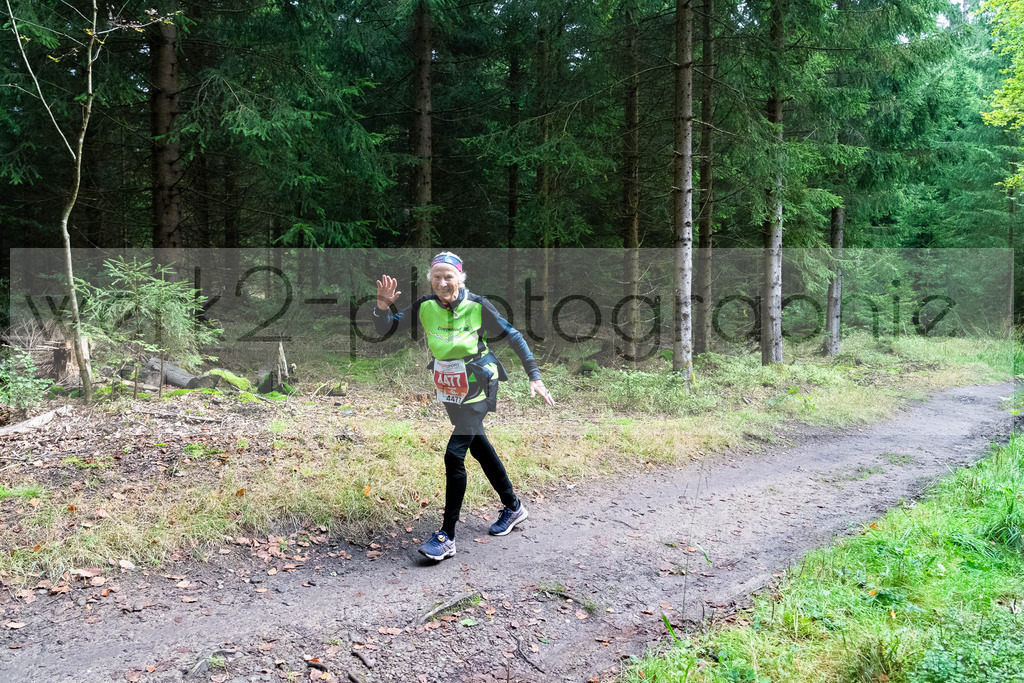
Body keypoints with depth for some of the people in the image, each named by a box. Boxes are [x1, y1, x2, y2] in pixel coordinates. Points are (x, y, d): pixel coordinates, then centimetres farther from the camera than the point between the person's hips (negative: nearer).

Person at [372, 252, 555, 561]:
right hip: (448, 390, 5)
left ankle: (447, 536, -6)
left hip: (477, 390, -5)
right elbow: (385, 329, -4)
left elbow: (513, 337, -8)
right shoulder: (425, 307, -7)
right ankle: (513, 507, 38)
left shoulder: (478, 306, -16)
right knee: (479, 448, 17)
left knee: (454, 454, -15)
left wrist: (534, 377, -10)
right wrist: (383, 306, -25)